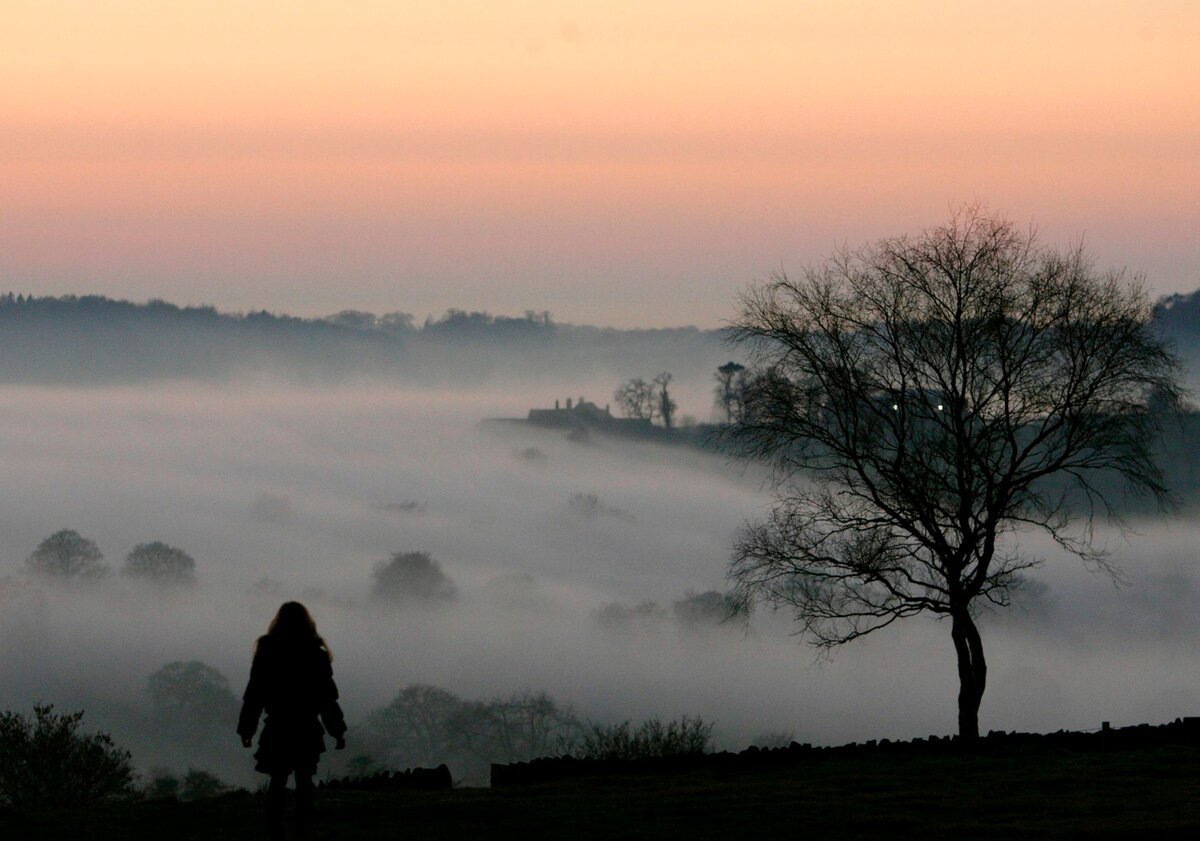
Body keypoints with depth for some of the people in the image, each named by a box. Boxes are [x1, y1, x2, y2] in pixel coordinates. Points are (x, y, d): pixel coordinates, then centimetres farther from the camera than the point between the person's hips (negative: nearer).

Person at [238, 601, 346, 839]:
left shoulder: (267, 652, -1)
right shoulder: (316, 654, -2)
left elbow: (254, 694, 0)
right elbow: (327, 697, 0)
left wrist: (246, 729, 6)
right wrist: (338, 731, 6)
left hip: (276, 729, 0)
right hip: (307, 730, 0)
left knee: (277, 783, 6)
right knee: (304, 782, 6)